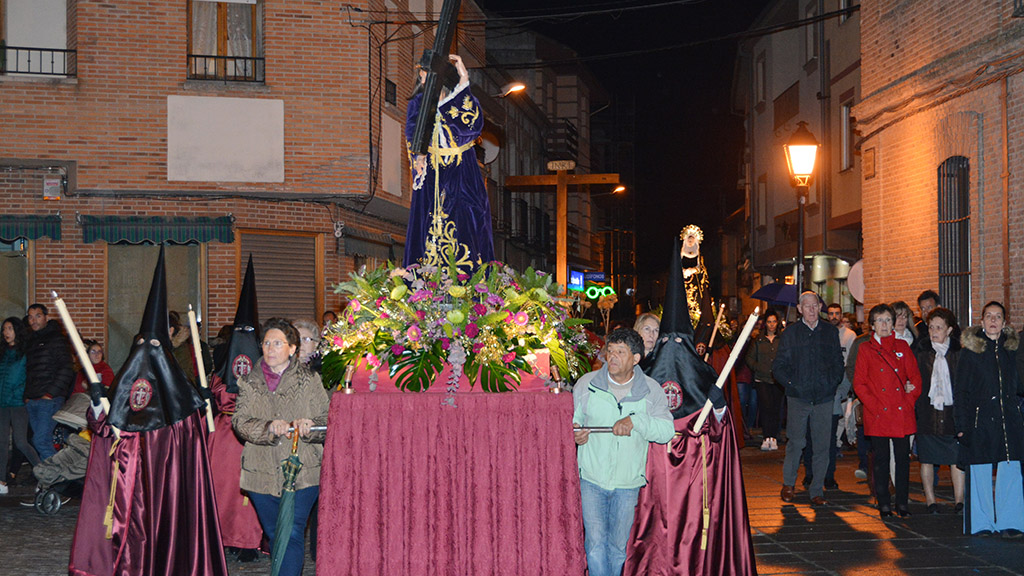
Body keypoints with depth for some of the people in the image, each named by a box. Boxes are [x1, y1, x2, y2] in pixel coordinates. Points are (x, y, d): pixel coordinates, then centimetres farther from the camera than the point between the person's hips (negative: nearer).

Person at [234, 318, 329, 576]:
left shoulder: (309, 380, 3)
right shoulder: (249, 382, 8)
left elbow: (327, 421, -1)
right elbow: (240, 422, -5)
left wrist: (308, 427, -23)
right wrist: (270, 428, -23)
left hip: (302, 472, -3)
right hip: (262, 473, 3)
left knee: (292, 535, -13)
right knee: (274, 536, 14)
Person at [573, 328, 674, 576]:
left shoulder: (651, 390, -2)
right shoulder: (586, 383, -1)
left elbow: (667, 431, -11)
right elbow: (571, 420, 9)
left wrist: (635, 420, -25)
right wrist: (574, 433, -13)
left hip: (628, 483, 1)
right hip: (591, 478, 0)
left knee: (618, 545, 12)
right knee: (596, 542, -8)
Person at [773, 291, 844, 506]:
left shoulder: (830, 332, 10)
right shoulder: (791, 333, 4)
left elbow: (838, 363, 15)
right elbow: (779, 365, 6)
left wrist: (833, 383, 1)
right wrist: (791, 384, -5)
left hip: (824, 398, 2)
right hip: (798, 398, -2)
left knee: (822, 446, 1)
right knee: (796, 442, -4)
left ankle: (817, 492, 10)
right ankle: (788, 484, 17)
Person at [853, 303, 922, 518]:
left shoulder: (902, 346, 11)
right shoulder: (865, 349, 5)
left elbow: (915, 377, 10)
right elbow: (859, 383, 2)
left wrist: (909, 401, -2)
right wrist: (874, 406, -8)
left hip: (902, 413, 2)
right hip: (877, 415, -2)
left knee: (903, 458, 2)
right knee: (881, 459, 1)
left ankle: (902, 503, 12)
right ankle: (884, 504, 9)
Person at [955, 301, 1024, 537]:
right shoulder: (970, 349, 1)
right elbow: (960, 390, 0)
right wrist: (961, 425, -5)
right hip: (979, 419, -3)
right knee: (979, 473, 1)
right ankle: (982, 522, 12)